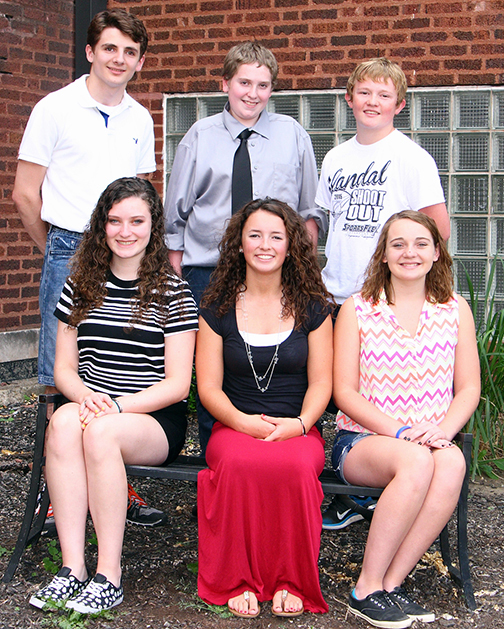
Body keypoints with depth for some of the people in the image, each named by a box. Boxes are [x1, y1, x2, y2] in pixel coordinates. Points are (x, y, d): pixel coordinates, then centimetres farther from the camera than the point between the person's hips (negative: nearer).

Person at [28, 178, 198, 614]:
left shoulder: (173, 293, -1)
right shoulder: (81, 286, 11)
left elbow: (177, 384, -5)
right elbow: (64, 368, 10)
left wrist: (117, 405, -19)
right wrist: (86, 396, -14)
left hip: (157, 419, -3)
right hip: (92, 409, 3)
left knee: (100, 432, -34)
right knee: (64, 421, -31)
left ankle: (109, 575, -27)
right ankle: (72, 567, -30)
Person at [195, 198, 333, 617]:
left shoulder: (312, 306, 9)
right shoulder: (218, 308, 8)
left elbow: (320, 382, 6)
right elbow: (209, 387, 4)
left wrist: (299, 423, -14)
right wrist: (245, 422, -15)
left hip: (298, 430, 0)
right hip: (234, 428, 0)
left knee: (297, 466, -36)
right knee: (239, 463, -36)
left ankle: (291, 583, -20)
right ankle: (239, 582, -22)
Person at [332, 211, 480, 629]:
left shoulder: (455, 309, 10)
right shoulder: (357, 309, 3)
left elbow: (469, 389, 7)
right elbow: (345, 391, -2)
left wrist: (441, 430, -14)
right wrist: (400, 431, -16)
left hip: (433, 441, 2)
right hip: (361, 440, -2)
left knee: (452, 462, -34)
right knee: (417, 461, -36)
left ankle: (391, 583, -24)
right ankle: (368, 589, -24)